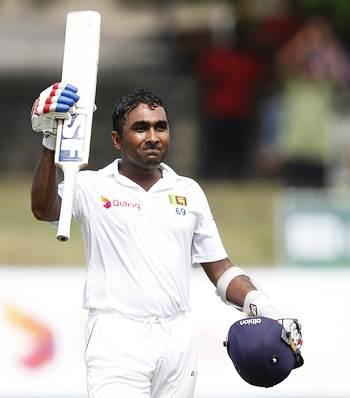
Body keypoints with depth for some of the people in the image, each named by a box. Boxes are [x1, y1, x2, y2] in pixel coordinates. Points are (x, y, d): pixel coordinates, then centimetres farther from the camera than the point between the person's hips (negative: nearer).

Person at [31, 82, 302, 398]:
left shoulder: (189, 191, 15)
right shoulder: (92, 187, 2)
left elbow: (219, 267, 17)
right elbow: (44, 210, -19)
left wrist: (257, 303, -2)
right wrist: (51, 143, -32)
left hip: (178, 337, 4)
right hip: (117, 337, -4)